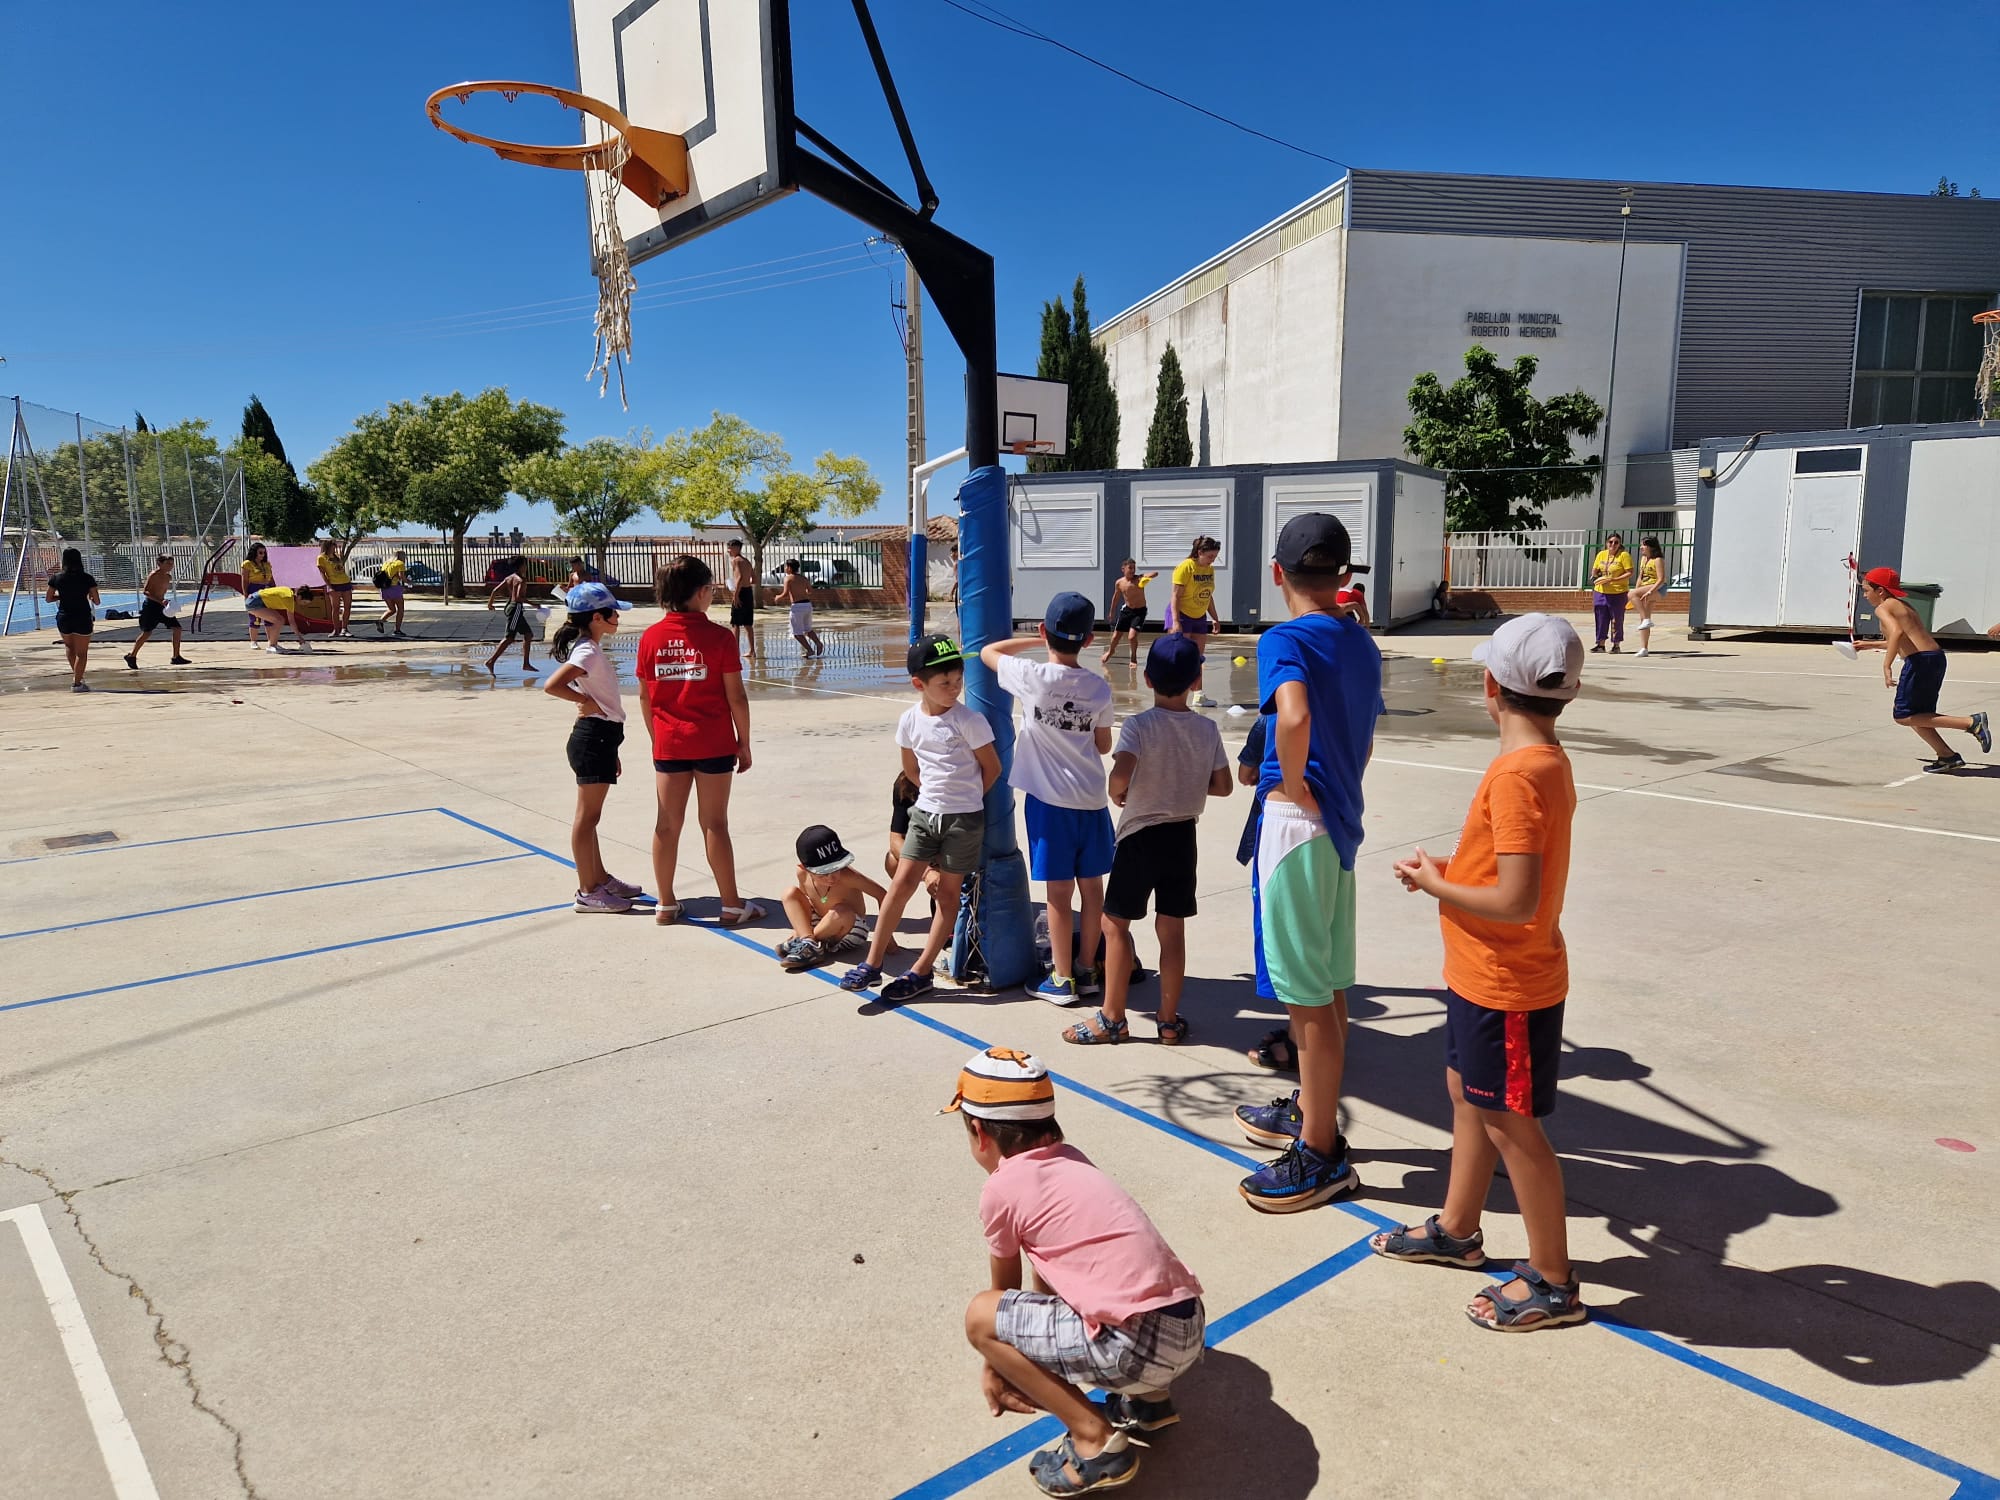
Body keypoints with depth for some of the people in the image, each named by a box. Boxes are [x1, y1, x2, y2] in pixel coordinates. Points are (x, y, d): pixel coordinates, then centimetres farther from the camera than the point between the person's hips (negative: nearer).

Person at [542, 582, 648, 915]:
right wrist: (585, 702, -16)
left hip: (602, 737, 10)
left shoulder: (593, 650, 15)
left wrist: (612, 751, 21)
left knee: (590, 816, 17)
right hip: (593, 738, -10)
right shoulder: (587, 652, -15)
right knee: (587, 817, -3)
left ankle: (600, 879, 27)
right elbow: (552, 685, -30)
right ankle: (588, 891, 4)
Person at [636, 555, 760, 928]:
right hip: (714, 744, -3)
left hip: (669, 744, 3)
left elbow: (645, 696, 5)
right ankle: (731, 906, 11)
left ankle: (666, 904, 20)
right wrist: (744, 743, 1)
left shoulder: (651, 637, -1)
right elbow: (735, 696, -9)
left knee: (667, 824, 10)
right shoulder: (719, 637, -11)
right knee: (714, 824, 3)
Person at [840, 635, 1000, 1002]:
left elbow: (992, 767, -4)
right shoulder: (910, 720, -2)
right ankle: (872, 963, 7)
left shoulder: (969, 721, -14)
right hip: (925, 812, 3)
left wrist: (965, 798, 4)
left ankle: (921, 973, 11)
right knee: (902, 882, -1)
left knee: (947, 892, 5)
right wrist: (939, 792, 9)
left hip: (964, 817, -3)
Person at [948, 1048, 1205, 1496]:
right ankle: (1149, 1398, 23)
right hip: (1190, 1327, 8)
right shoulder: (1070, 1160, 18)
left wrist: (994, 1364, 33)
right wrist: (1018, 1357, 41)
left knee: (980, 1316, 3)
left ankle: (1097, 1441, 3)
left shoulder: (1001, 1189, -2)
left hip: (1139, 1347, -8)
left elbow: (1006, 1289, 15)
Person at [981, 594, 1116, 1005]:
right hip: (1092, 798, 4)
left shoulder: (1032, 678, -12)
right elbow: (1104, 746, 8)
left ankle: (1062, 979, 10)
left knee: (1059, 891, 2)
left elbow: (988, 652, 5)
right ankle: (1087, 970, 23)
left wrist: (1036, 641, 13)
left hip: (1050, 799, -3)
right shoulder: (1099, 688, -2)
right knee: (1091, 886, 11)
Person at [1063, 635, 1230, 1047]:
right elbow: (1222, 786, 4)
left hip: (1141, 835, -4)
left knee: (1115, 923, 7)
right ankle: (1170, 1020, 18)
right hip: (1183, 835, 4)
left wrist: (1117, 794, -8)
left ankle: (1112, 1019, 11)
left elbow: (1121, 774, -29)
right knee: (1172, 929, 11)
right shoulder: (1208, 729, -1)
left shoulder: (1138, 726, -15)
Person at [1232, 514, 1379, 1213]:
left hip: (1297, 820, -9)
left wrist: (1297, 786, -19)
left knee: (1309, 994, 0)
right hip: (1341, 819, 9)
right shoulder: (1362, 644, 11)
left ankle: (1320, 1154, 12)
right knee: (1328, 984, 19)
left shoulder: (1286, 640, -14)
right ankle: (1309, 1110, 36)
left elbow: (1294, 716, -35)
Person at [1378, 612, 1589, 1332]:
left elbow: (1516, 902, -30)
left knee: (1511, 1124, 5)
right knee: (1466, 1094, 22)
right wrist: (1451, 868, 3)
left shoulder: (1517, 775, -26)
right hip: (1484, 977, 10)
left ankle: (1553, 1283, 22)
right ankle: (1457, 1230, 41)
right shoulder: (1547, 761, 5)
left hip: (1506, 988, -10)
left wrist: (1435, 886, -15)